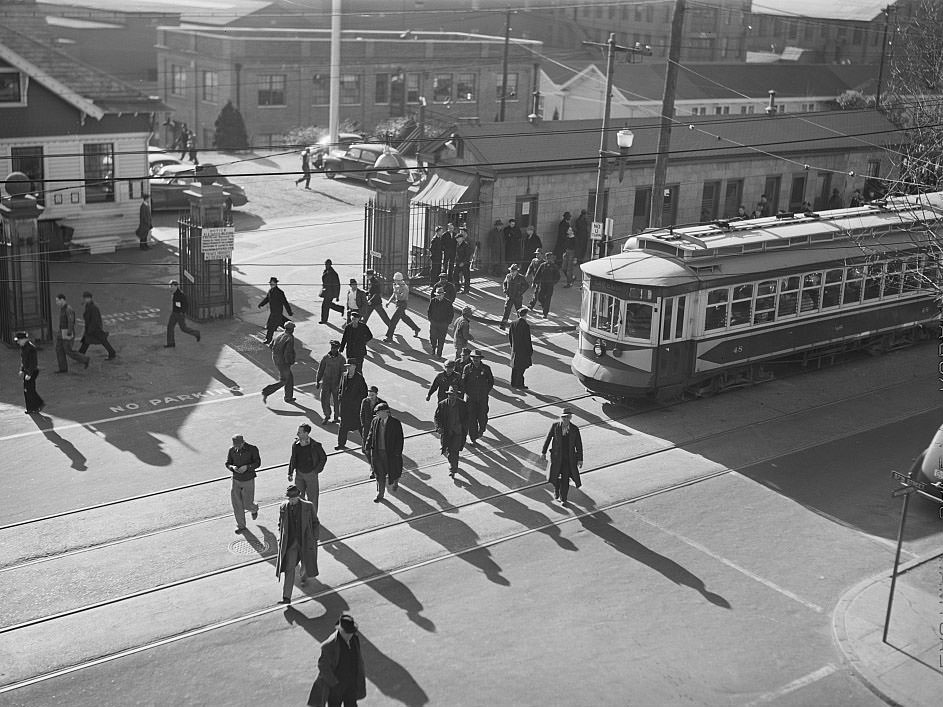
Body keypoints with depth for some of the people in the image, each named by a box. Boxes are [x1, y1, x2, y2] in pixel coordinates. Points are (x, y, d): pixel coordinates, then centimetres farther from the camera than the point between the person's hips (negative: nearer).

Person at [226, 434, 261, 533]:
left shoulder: (252, 449, -11)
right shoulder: (232, 450, -2)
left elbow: (257, 463, -10)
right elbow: (227, 463, 4)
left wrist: (247, 467, -26)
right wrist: (232, 467, -19)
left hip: (248, 481, -3)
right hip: (236, 480, 3)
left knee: (247, 505, 1)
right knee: (237, 505, 3)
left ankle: (254, 509, 39)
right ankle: (241, 526, 17)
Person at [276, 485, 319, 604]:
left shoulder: (308, 507, -12)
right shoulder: (283, 507, -4)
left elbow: (315, 523, -1)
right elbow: (280, 524, 11)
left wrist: (314, 539, -5)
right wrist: (281, 539, 3)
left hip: (305, 541, -1)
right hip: (290, 543, 1)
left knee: (306, 563, 16)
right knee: (289, 568, -8)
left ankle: (304, 575, 55)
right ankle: (287, 597, -9)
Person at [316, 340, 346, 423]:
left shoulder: (341, 359, -6)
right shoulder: (325, 357, -1)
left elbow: (343, 372, -5)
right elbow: (320, 370, 7)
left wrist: (341, 384, -10)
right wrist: (317, 381, 8)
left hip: (336, 383, -1)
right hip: (326, 382, 1)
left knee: (336, 401, 7)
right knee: (324, 400, 0)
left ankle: (336, 417, 25)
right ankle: (327, 416, 20)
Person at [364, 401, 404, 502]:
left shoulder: (395, 423, -14)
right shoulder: (375, 421, 0)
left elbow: (399, 439, -11)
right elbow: (371, 435, 10)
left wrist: (397, 453, -13)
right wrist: (367, 447, 3)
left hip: (390, 453, -4)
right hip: (377, 452, 4)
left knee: (391, 471, 11)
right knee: (379, 474, 9)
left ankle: (395, 482, 46)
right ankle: (380, 494, 20)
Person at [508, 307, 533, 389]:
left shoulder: (513, 324, -1)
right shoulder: (526, 326, -21)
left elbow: (509, 336, 9)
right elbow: (528, 340, -18)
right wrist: (531, 351, -7)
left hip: (515, 348, 7)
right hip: (523, 349, -7)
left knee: (515, 366, 16)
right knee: (521, 367, 4)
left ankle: (513, 383, 25)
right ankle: (519, 384, 8)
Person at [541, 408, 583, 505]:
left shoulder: (575, 429, -10)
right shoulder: (555, 426, -10)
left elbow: (579, 445, -3)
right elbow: (548, 438, 0)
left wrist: (580, 459, -3)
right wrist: (543, 452, 2)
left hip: (569, 458, -1)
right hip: (556, 457, 1)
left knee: (565, 478, 1)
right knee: (555, 476, 16)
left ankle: (563, 499, 19)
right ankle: (556, 491, 47)